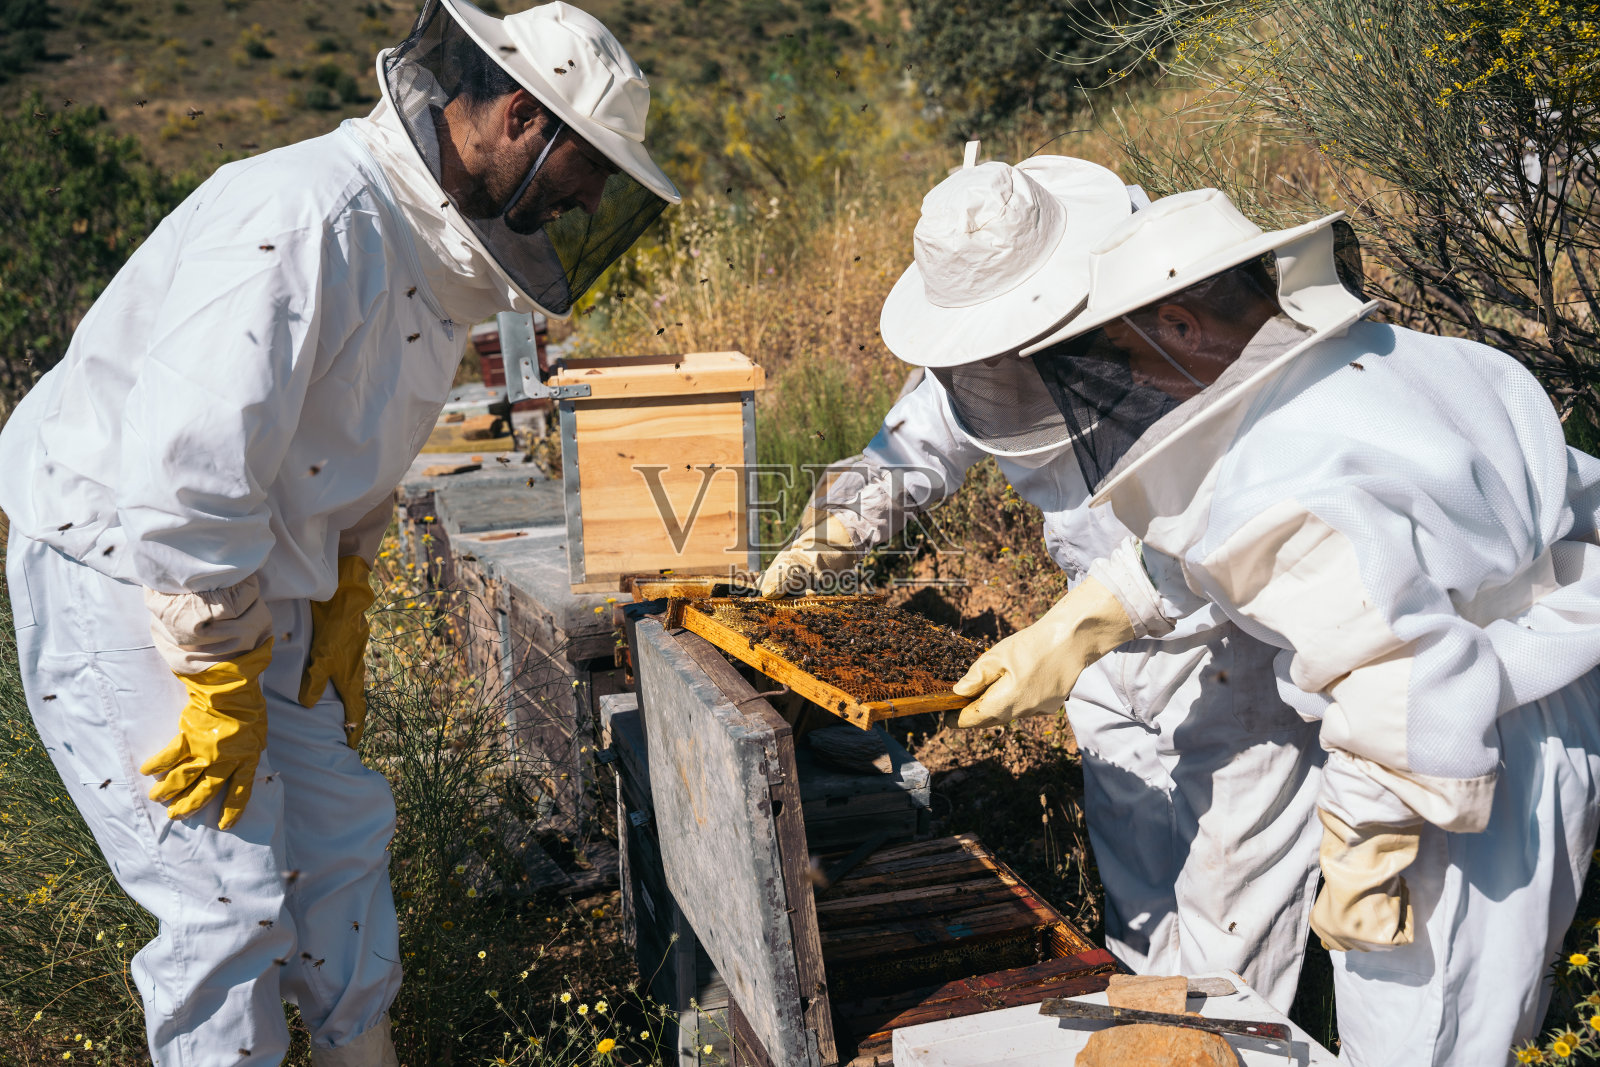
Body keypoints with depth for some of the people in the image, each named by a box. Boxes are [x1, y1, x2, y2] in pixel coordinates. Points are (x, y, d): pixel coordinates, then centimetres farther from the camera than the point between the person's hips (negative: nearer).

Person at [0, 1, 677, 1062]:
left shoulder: (434, 249, 4)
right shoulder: (305, 219, -27)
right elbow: (185, 469, -30)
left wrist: (342, 608, 13)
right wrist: (222, 686, -21)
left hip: (247, 586, 9)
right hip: (119, 584, -9)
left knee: (344, 829, 16)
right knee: (231, 895, -5)